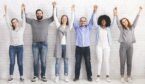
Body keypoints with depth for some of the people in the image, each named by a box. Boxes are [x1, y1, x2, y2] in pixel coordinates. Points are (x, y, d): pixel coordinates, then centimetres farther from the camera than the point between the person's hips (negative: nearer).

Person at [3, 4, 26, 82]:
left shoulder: (22, 28, 3)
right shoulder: (11, 29, 6)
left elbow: (24, 20, -2)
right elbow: (7, 20, 4)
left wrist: (22, 10, -8)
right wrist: (6, 10, 0)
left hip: (20, 47, -1)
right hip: (12, 47, 1)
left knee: (20, 63, 2)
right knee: (12, 63, 0)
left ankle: (21, 76, 10)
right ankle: (11, 76, 10)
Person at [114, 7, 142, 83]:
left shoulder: (132, 27, 13)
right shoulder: (122, 28, 7)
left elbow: (136, 20, 10)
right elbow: (118, 22, -4)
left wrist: (139, 12, 5)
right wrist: (116, 14, -17)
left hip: (130, 46, 2)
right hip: (123, 46, -2)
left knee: (129, 62, 4)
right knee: (122, 62, -1)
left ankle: (129, 77, 12)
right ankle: (122, 77, 8)